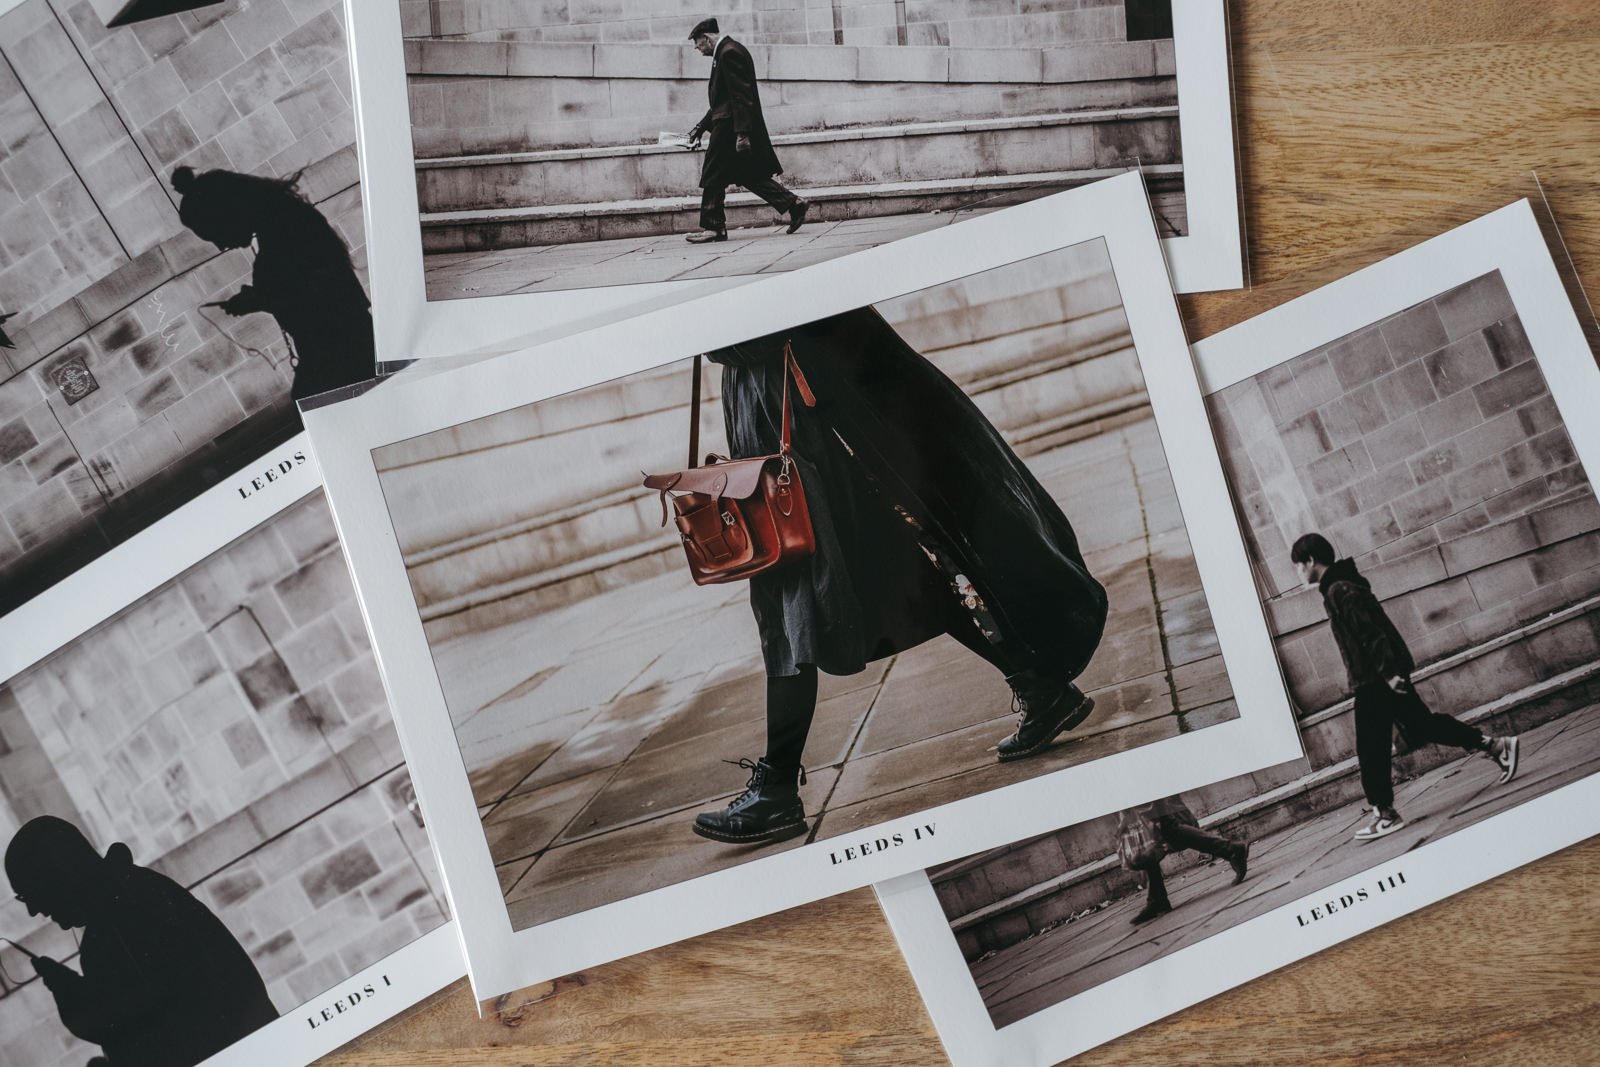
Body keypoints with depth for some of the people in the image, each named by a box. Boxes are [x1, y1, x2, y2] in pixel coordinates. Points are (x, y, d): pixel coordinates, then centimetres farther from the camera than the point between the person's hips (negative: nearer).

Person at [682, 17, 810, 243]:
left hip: (729, 127, -10)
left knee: (713, 176, -3)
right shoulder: (727, 51, 18)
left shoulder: (729, 53, -14)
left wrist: (741, 133, -24)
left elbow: (741, 96, -21)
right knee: (751, 175, 11)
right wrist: (700, 128, 22)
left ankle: (713, 227, 2)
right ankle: (794, 204, 7)